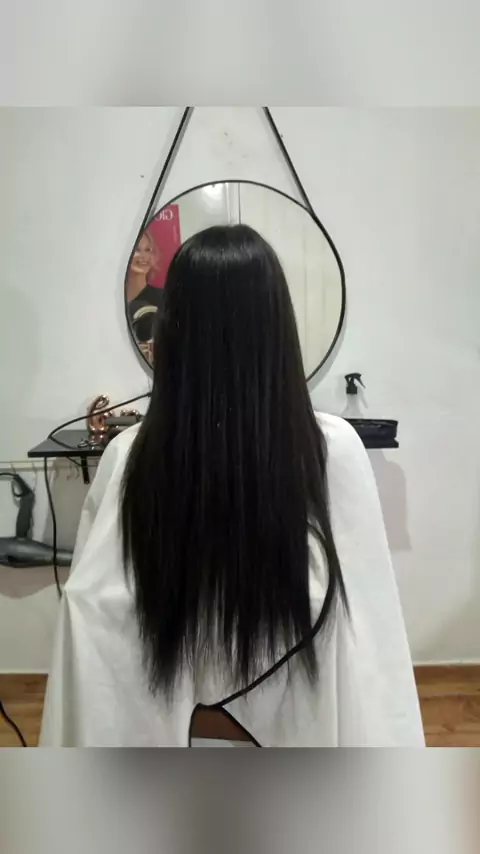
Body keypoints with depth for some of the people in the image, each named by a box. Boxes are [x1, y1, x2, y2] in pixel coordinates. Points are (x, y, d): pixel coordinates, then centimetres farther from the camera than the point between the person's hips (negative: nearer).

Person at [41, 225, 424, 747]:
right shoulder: (336, 451, -22)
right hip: (301, 721, 0)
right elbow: (368, 619, -14)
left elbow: (92, 610, -10)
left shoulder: (129, 459, -20)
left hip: (171, 726, 1)